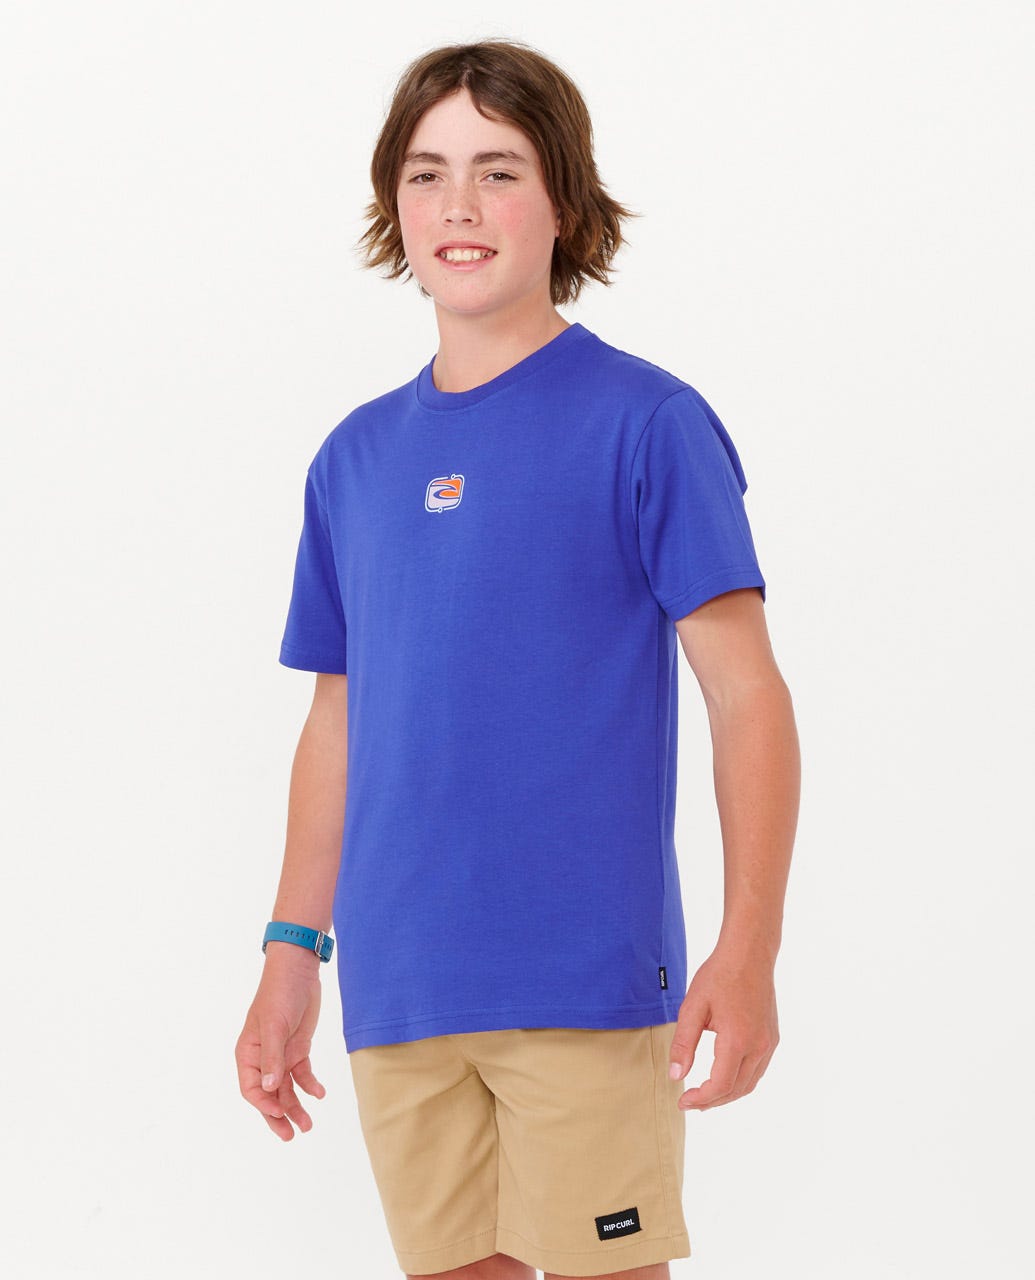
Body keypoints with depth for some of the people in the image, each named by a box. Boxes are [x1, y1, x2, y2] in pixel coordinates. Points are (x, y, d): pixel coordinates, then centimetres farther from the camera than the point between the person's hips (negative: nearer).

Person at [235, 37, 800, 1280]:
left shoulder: (644, 422, -4)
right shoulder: (356, 457, 12)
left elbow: (746, 692, -7)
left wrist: (749, 949, -16)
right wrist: (291, 956, 13)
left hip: (587, 977, -5)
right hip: (397, 989, 5)